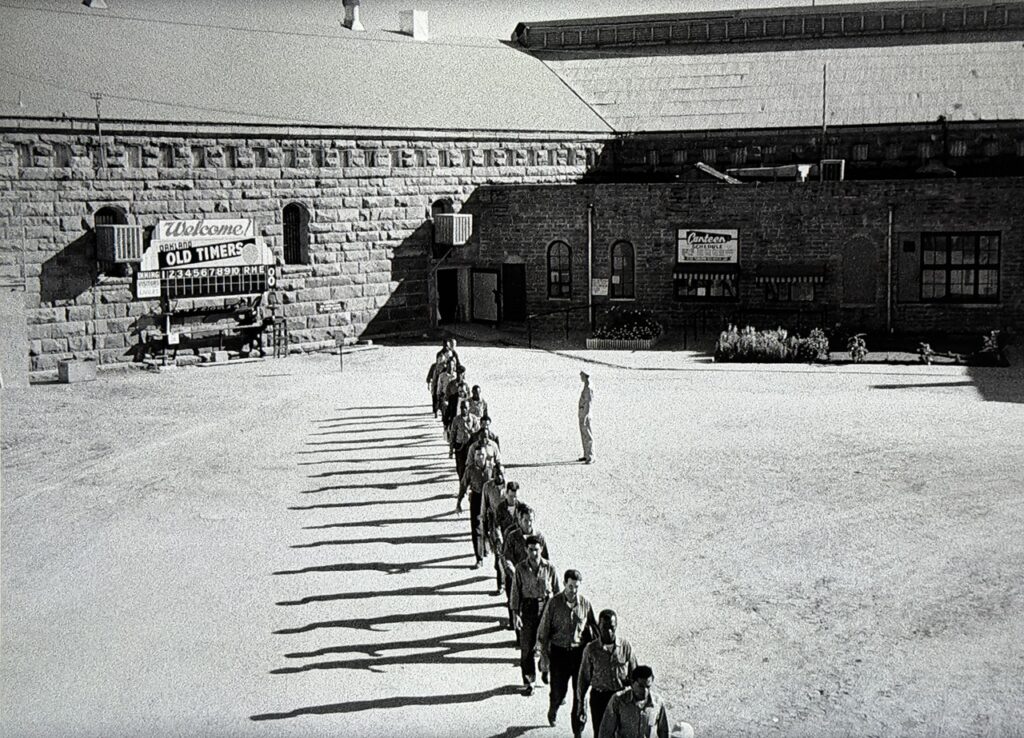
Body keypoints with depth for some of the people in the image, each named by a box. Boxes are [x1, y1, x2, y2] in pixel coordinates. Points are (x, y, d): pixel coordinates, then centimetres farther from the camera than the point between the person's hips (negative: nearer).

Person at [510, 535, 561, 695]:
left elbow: (557, 590, 4)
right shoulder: (520, 569, -3)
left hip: (546, 606, 0)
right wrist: (515, 614, -6)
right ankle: (528, 683, 9)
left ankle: (545, 667, 34)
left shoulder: (549, 567, -3)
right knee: (527, 646, 0)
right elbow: (515, 592, -1)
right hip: (528, 608, 0)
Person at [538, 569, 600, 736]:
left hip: (580, 652, 1)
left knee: (580, 692, 3)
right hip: (559, 652, -1)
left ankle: (578, 731, 17)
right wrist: (543, 654, -4)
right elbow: (543, 630, -3)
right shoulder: (554, 603, -10)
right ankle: (553, 711, 41)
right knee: (558, 691, 5)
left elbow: (594, 627, 9)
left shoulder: (585, 603, -4)